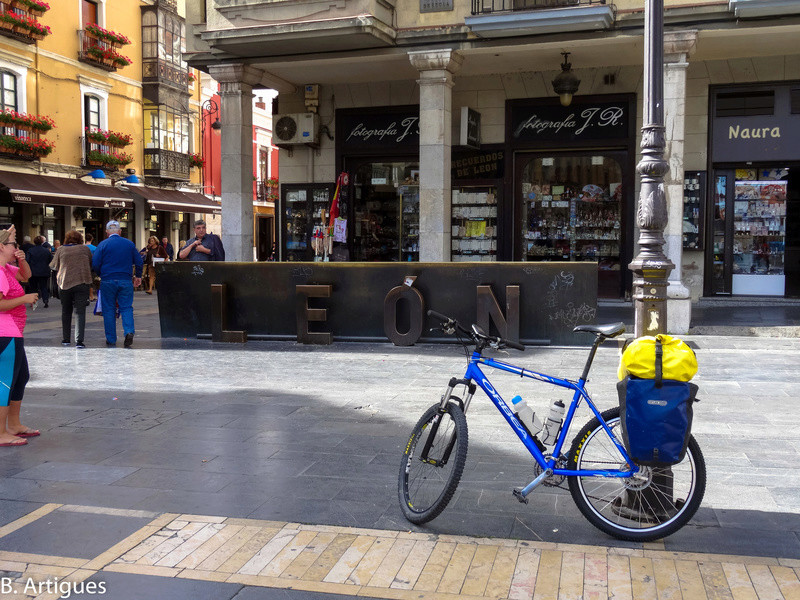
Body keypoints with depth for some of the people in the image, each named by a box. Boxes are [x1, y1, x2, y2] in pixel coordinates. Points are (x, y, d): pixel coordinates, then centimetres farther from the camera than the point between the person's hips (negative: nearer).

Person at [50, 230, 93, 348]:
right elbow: (92, 265, 13)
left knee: (66, 312, 15)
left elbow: (53, 266, 13)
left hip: (65, 283, 1)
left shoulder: (61, 250, 4)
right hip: (82, 282, -1)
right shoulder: (85, 249, 5)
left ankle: (65, 339, 21)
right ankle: (79, 340, -13)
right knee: (80, 312, -3)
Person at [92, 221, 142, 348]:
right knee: (126, 307, 6)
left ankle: (111, 339, 10)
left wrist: (101, 274, 13)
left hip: (107, 281, -1)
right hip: (125, 281, 1)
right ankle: (129, 331, -16)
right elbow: (139, 262, 7)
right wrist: (138, 276, 21)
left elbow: (95, 264, -6)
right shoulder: (129, 244, 4)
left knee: (108, 310, 7)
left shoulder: (103, 244, -3)